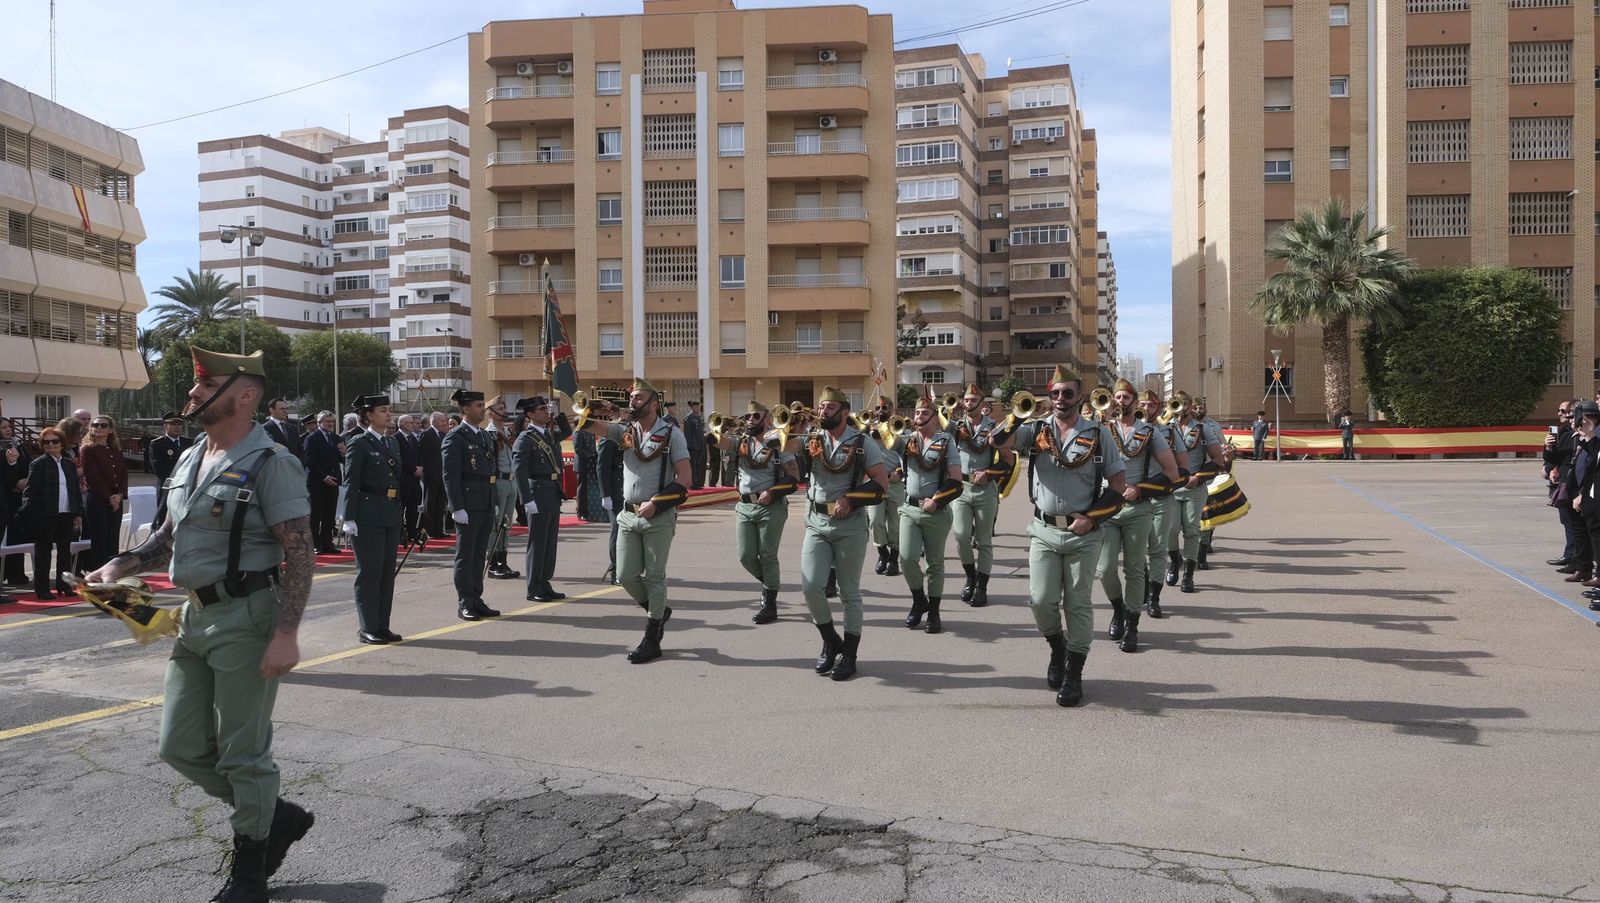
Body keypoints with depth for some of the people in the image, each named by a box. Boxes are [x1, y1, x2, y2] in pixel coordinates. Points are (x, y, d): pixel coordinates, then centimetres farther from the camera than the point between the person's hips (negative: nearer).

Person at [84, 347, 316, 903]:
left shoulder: (269, 463, -14)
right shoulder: (190, 459, 11)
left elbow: (300, 554, -18)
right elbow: (170, 534, 23)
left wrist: (286, 634, -25)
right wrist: (121, 565, 5)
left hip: (247, 619, -9)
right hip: (196, 616, 9)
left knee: (242, 754, 3)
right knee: (182, 749, 13)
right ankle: (278, 817, 31)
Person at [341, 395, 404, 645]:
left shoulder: (392, 444, 15)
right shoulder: (359, 444, -6)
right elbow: (350, 482, -10)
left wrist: (400, 515, 14)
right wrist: (349, 518, -15)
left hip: (391, 516, 7)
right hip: (367, 516, -7)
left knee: (388, 571, 9)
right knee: (369, 572, -1)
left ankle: (382, 625, 17)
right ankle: (368, 628, 7)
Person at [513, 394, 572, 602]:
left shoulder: (549, 433, 12)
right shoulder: (525, 439, -11)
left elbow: (567, 432, 30)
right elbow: (518, 470, -16)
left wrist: (558, 413, 12)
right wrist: (527, 500, -20)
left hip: (554, 494, 8)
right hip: (538, 495, -8)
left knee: (550, 541, 12)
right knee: (537, 542, -1)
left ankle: (545, 585, 20)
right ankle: (534, 589, 6)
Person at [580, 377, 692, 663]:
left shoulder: (671, 433, -5)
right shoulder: (625, 431, 10)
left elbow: (684, 479, -9)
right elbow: (590, 426, 3)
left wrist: (656, 503, -16)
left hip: (659, 517, -5)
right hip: (629, 516, 5)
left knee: (654, 577, 2)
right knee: (626, 575, 4)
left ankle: (652, 640, 10)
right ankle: (658, 612, 30)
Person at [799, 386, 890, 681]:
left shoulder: (862, 444, -4)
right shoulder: (810, 439, 6)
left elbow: (881, 483, -7)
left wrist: (850, 500, -17)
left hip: (850, 526, -3)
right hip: (816, 523, 3)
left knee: (849, 592, 5)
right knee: (810, 585, -6)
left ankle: (849, 654, 16)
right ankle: (830, 640, 18)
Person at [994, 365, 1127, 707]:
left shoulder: (1098, 434, -1)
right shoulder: (1036, 429, 2)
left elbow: (1118, 483, 0)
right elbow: (998, 441, -13)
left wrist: (1092, 517, -10)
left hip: (1083, 533, -1)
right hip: (1044, 530, 1)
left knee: (1078, 604, 5)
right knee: (1041, 600, -2)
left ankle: (1073, 675, 16)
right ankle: (1057, 648, 29)